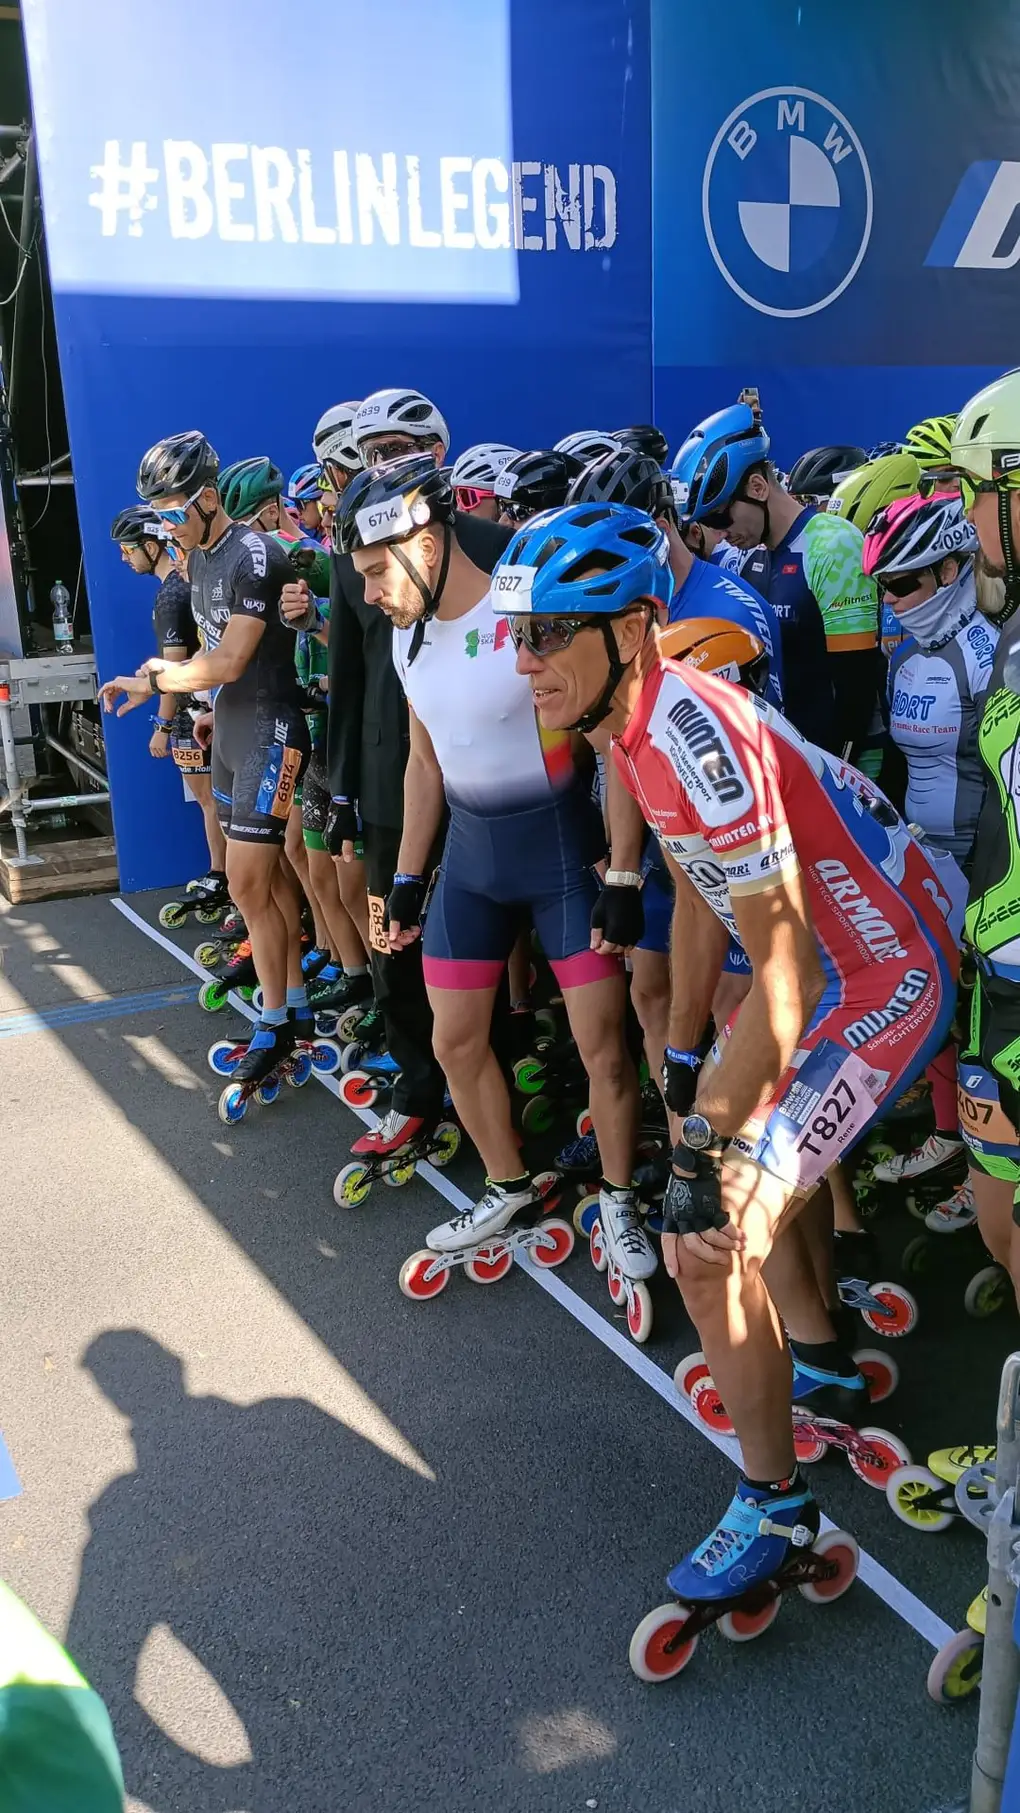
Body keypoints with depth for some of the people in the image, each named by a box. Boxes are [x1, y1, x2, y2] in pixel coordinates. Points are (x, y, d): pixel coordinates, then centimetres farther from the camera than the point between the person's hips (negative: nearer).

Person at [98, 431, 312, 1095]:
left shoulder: (255, 554, -17)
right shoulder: (199, 557, 13)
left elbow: (228, 663, -19)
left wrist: (152, 681, -12)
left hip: (269, 731, -9)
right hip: (231, 729, 9)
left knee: (249, 884, -7)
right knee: (271, 876, 12)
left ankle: (274, 1023, 5)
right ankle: (297, 1007, 21)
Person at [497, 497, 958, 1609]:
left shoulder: (696, 737, -31)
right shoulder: (633, 723, -1)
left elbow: (784, 979, -31)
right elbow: (700, 893, 10)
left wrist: (702, 1155, -24)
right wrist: (685, 1056, 15)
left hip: (884, 979, -10)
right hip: (824, 959, 10)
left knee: (709, 1242, -12)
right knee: (724, 1135, 27)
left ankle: (774, 1509, 10)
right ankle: (819, 1362, 46)